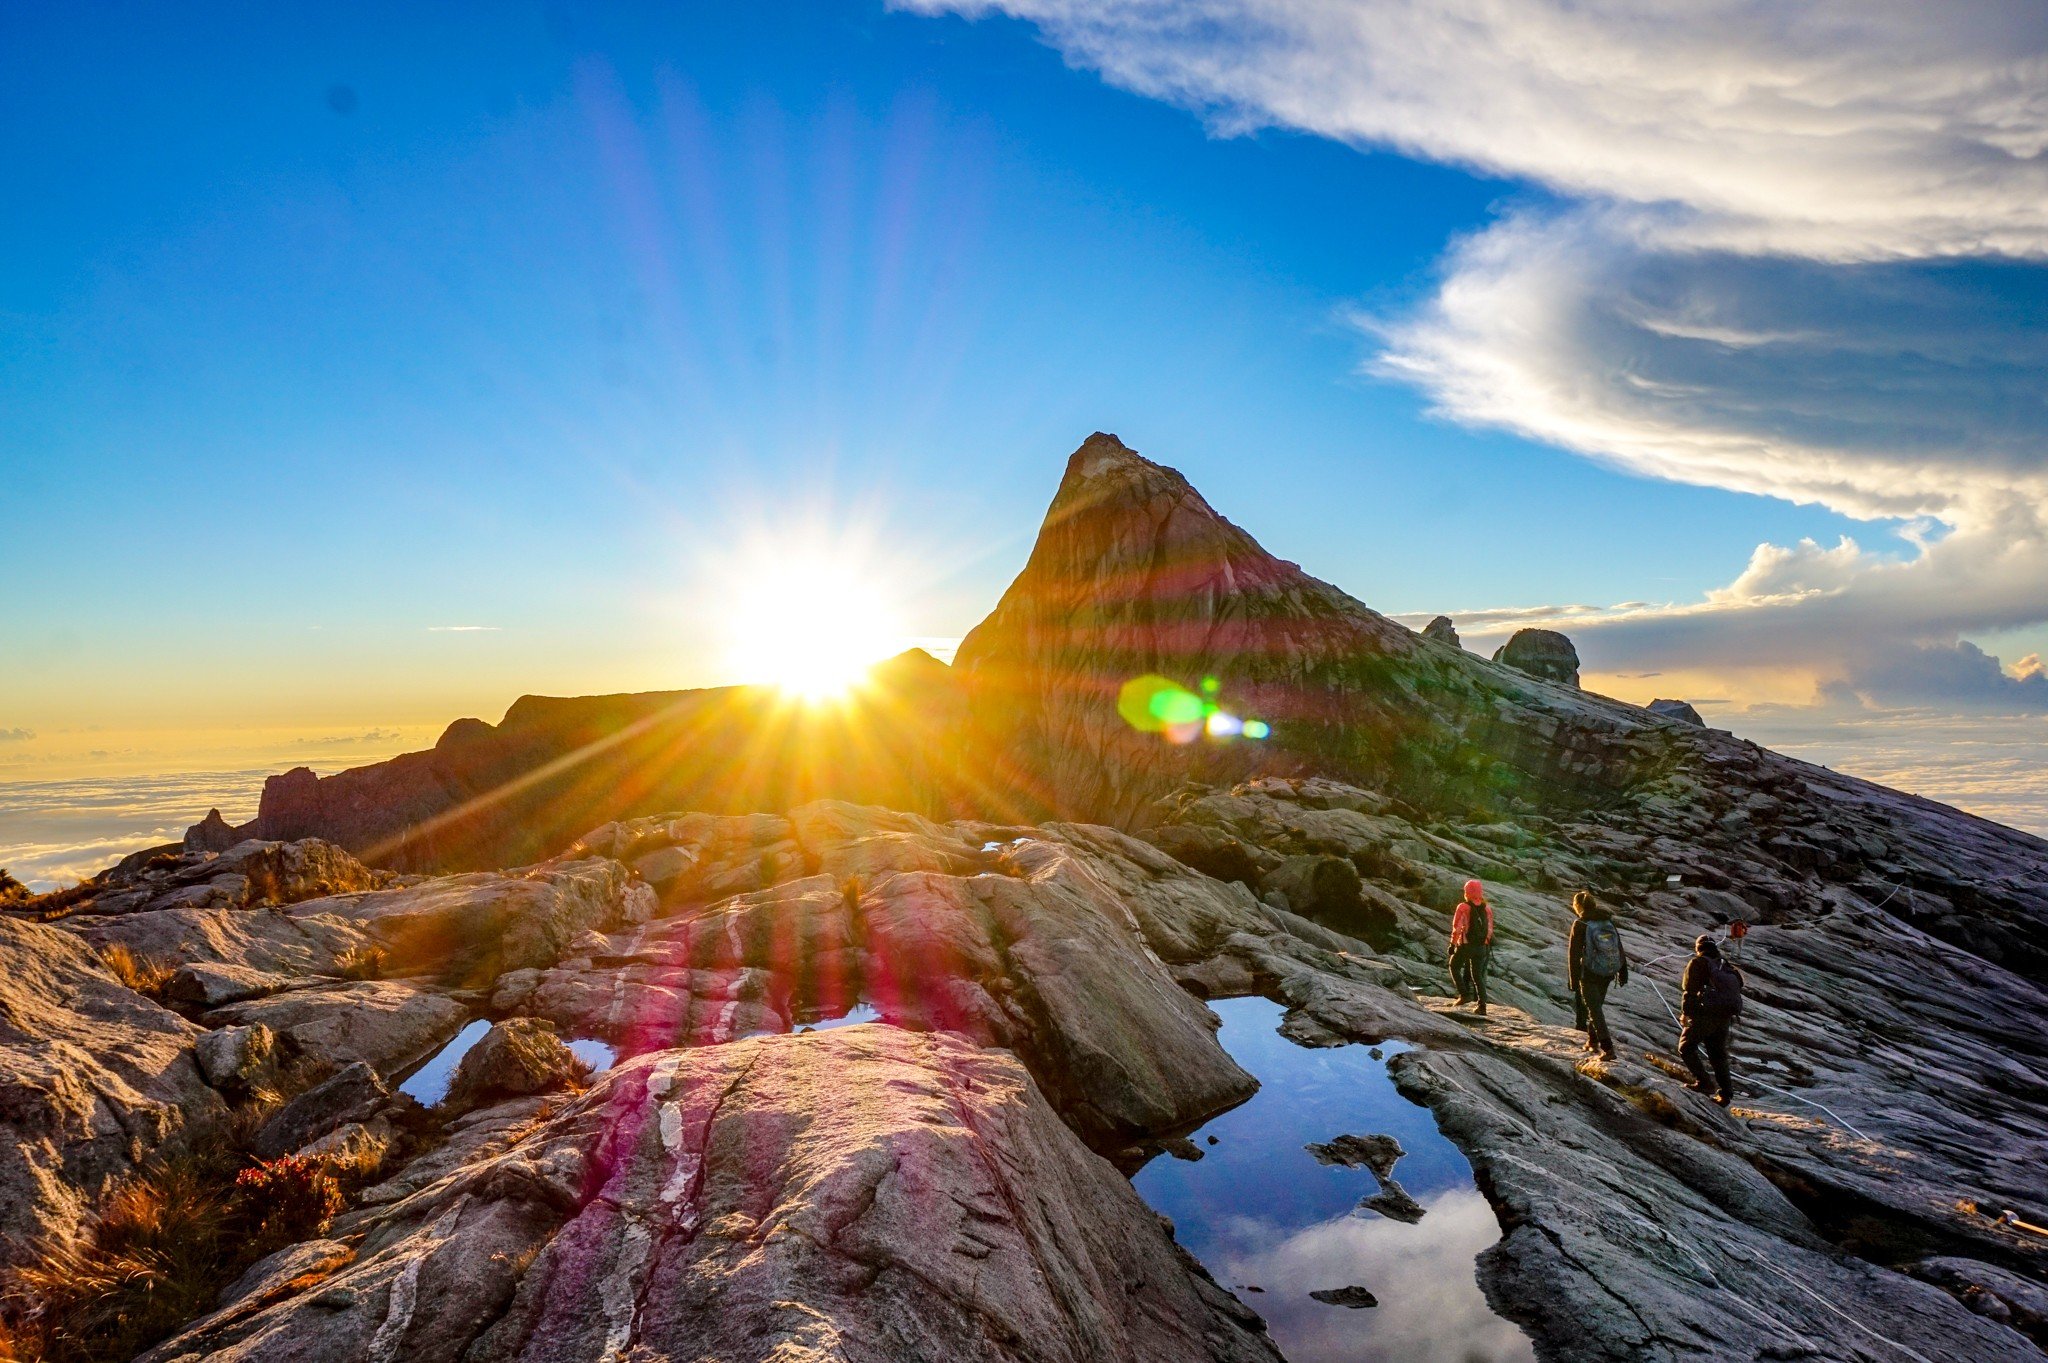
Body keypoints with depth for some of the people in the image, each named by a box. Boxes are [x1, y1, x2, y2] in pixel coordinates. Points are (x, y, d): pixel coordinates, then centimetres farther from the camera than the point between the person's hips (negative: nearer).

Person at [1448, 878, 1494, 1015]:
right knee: (1478, 975, 13)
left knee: (1454, 967, 18)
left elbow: (1457, 927, -14)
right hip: (1482, 946, 4)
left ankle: (1464, 994, 4)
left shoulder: (1463, 907, -11)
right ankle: (1482, 1005, 6)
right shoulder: (1487, 908, 4)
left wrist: (1452, 944, -6)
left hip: (1465, 945, -4)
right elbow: (1490, 929, 10)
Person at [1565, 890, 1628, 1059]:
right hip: (1608, 973, 6)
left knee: (1595, 1010, -1)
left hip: (1589, 974, -6)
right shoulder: (1608, 920, 4)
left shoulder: (1580, 924, -12)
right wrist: (1623, 972, 18)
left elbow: (1574, 954, -11)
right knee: (1596, 1006, 22)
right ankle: (1593, 1040, 31)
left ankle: (1608, 1048, -8)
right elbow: (1619, 948, 9)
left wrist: (1573, 980, -6)